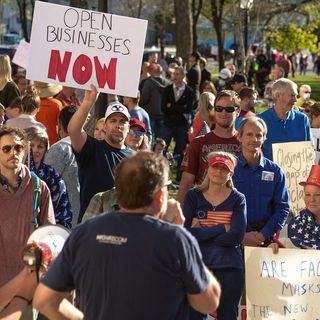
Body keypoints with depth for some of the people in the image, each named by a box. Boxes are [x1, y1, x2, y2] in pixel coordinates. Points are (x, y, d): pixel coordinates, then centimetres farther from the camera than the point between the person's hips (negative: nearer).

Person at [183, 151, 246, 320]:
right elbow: (186, 232, -8)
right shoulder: (193, 196, 5)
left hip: (229, 268, 0)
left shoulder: (238, 199, 4)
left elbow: (236, 236, -9)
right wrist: (223, 228, -12)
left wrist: (202, 233, -9)